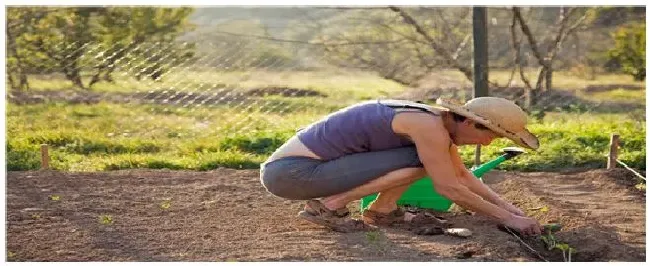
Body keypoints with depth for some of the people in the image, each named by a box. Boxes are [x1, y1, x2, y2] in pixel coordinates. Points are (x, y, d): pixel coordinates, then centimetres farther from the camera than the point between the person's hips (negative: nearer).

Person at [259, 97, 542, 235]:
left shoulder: (439, 119, 8)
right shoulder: (431, 128, -20)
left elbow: (462, 175, 19)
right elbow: (449, 188, -16)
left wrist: (508, 207, 15)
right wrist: (506, 218, -7)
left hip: (310, 164, 9)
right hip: (290, 173, -9)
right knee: (418, 162, -19)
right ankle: (328, 206, -11)